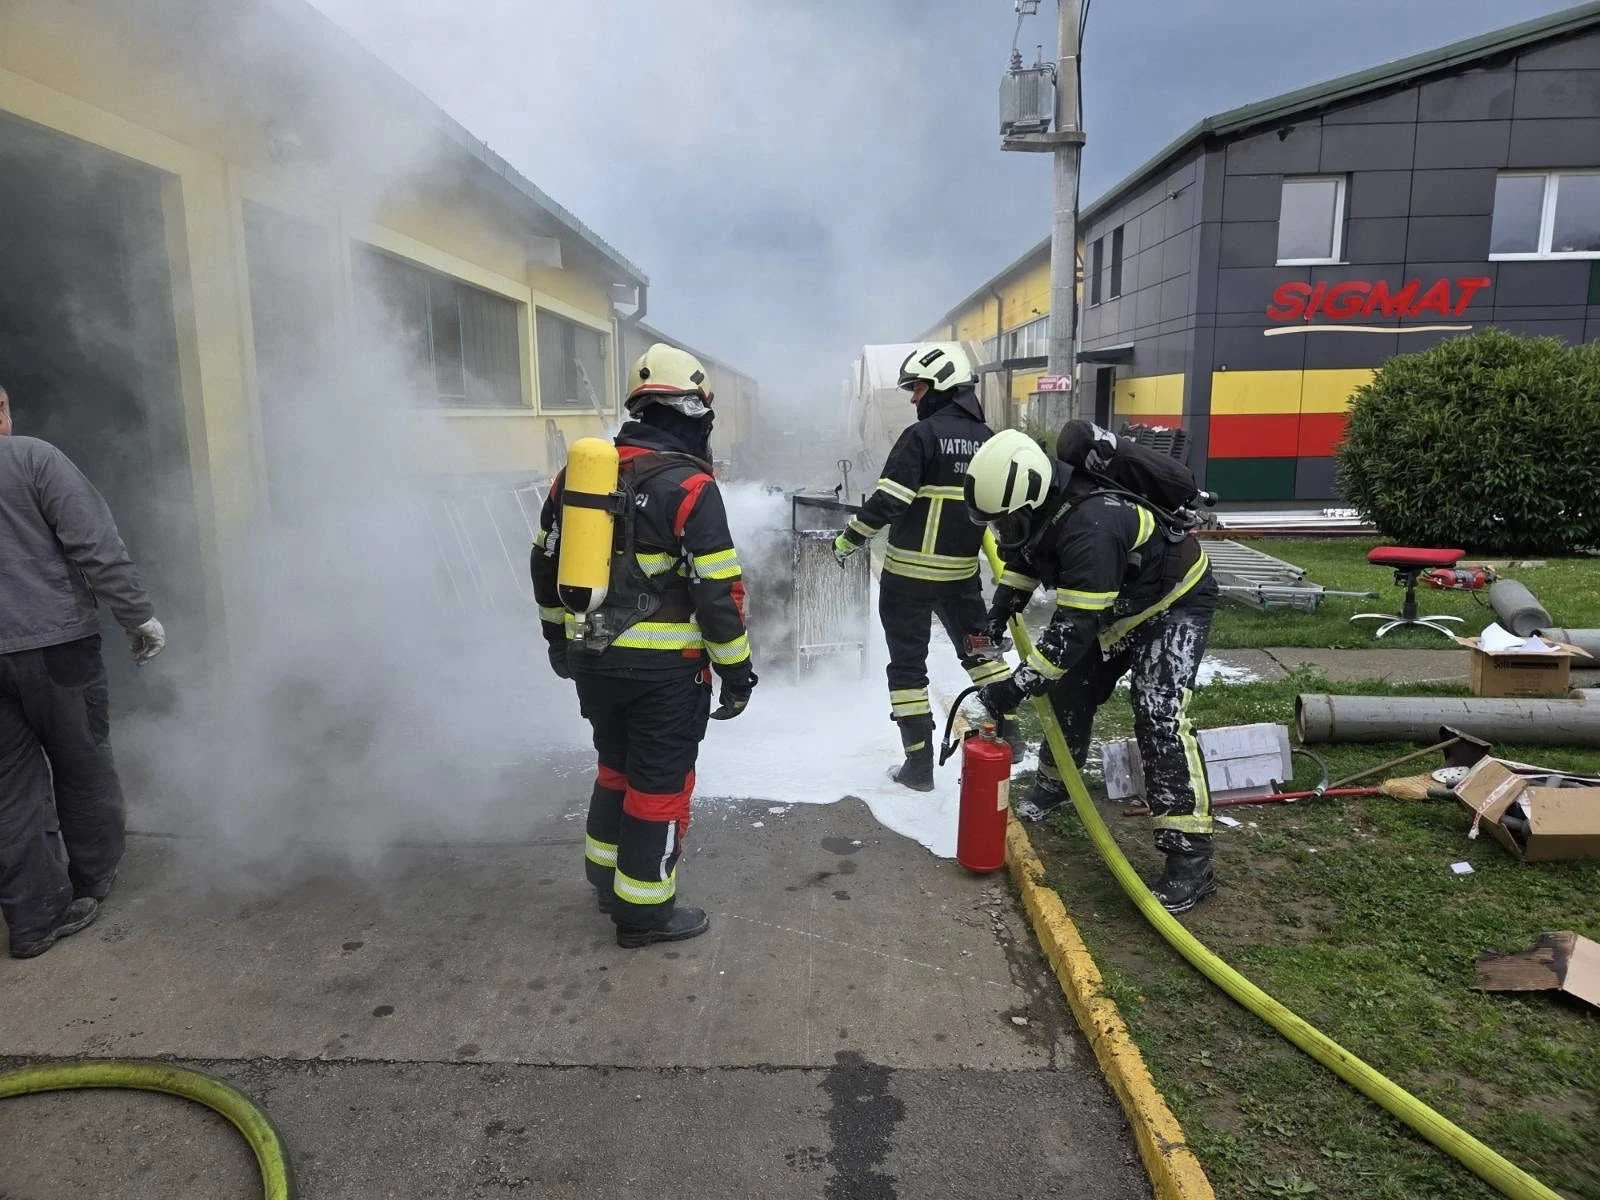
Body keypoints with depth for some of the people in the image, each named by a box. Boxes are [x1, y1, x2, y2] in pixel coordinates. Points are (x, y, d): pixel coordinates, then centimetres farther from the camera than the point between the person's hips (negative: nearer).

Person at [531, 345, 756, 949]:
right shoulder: (690, 487, -16)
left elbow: (547, 561, 13)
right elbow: (719, 590, -16)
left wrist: (559, 636, 25)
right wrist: (736, 668, -6)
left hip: (591, 658, 7)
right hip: (663, 668, -7)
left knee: (616, 766, 24)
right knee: (660, 784, 8)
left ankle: (607, 878, 39)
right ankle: (643, 910, 19)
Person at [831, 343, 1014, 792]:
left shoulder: (923, 434, -15)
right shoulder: (986, 438, 7)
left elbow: (888, 499, -19)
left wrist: (848, 540, -8)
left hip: (910, 570, -6)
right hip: (962, 569, 6)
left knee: (907, 663, 4)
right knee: (977, 645, 23)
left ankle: (919, 763, 7)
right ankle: (1006, 731, 25)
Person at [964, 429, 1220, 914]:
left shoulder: (1090, 527, -40)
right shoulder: (1041, 504, -14)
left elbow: (1074, 630, -39)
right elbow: (1021, 553, 9)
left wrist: (1014, 688, -36)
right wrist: (1000, 609, -2)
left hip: (1176, 601, -9)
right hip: (1116, 605, 9)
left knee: (1159, 715, -21)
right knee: (1069, 691, 12)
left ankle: (1190, 855, -15)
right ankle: (1053, 784, 37)